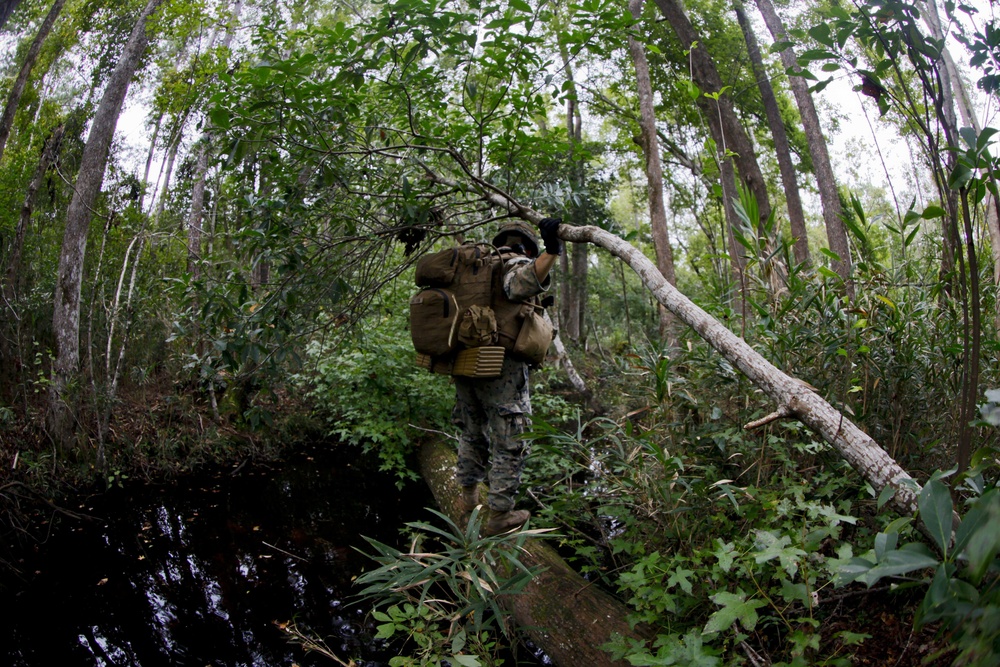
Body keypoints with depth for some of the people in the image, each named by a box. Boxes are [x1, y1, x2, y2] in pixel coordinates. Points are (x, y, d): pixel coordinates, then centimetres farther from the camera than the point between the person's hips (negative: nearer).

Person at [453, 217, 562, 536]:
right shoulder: (517, 264, -4)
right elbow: (519, 285, -30)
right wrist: (550, 253, -40)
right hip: (502, 369, -7)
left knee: (472, 433, 25)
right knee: (509, 445, 5)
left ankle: (468, 494, 40)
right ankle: (499, 515, 11)